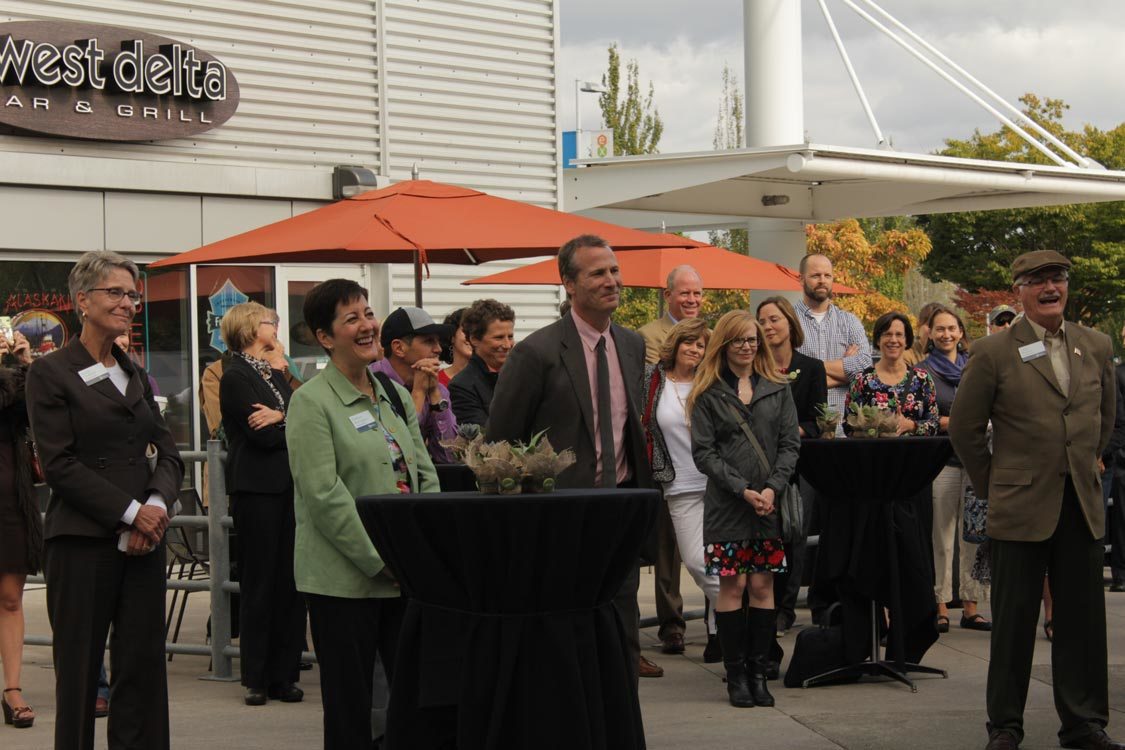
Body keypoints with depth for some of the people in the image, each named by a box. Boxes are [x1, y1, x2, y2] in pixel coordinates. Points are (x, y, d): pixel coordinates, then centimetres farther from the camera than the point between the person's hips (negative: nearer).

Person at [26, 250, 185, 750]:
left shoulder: (135, 374, 16)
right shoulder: (50, 373, -3)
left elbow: (167, 452, 12)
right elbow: (59, 464, -10)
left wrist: (158, 505, -9)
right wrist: (131, 512, -15)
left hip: (143, 540, 5)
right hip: (83, 542, -5)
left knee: (143, 663, 4)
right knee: (79, 667, 1)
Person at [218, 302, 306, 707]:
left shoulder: (275, 374, 19)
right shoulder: (235, 377, -5)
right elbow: (261, 435, -15)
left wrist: (281, 417, -12)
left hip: (288, 487, 7)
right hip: (256, 488, -7)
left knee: (290, 581, 3)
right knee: (260, 582, -2)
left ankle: (283, 674, 8)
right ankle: (256, 678, 5)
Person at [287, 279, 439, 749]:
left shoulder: (396, 397, 14)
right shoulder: (311, 403, -7)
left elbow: (425, 475, 14)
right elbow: (324, 495, -14)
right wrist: (382, 560, -17)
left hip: (407, 576, 6)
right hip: (345, 580, -6)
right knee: (350, 709, 2)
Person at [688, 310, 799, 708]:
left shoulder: (778, 389, 10)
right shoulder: (708, 394, 2)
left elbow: (790, 444, 6)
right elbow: (703, 451, -3)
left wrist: (773, 488, -9)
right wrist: (743, 490, -12)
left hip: (771, 503, 2)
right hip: (726, 506, -2)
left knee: (763, 586, 2)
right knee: (732, 586, -2)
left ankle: (758, 672, 9)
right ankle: (736, 675, 5)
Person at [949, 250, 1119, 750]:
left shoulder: (1097, 347, 8)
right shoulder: (994, 353, -4)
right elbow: (965, 428, 2)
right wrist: (992, 485, 5)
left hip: (1082, 506, 4)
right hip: (1022, 506, -4)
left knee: (1083, 619, 7)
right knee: (1014, 620, 3)